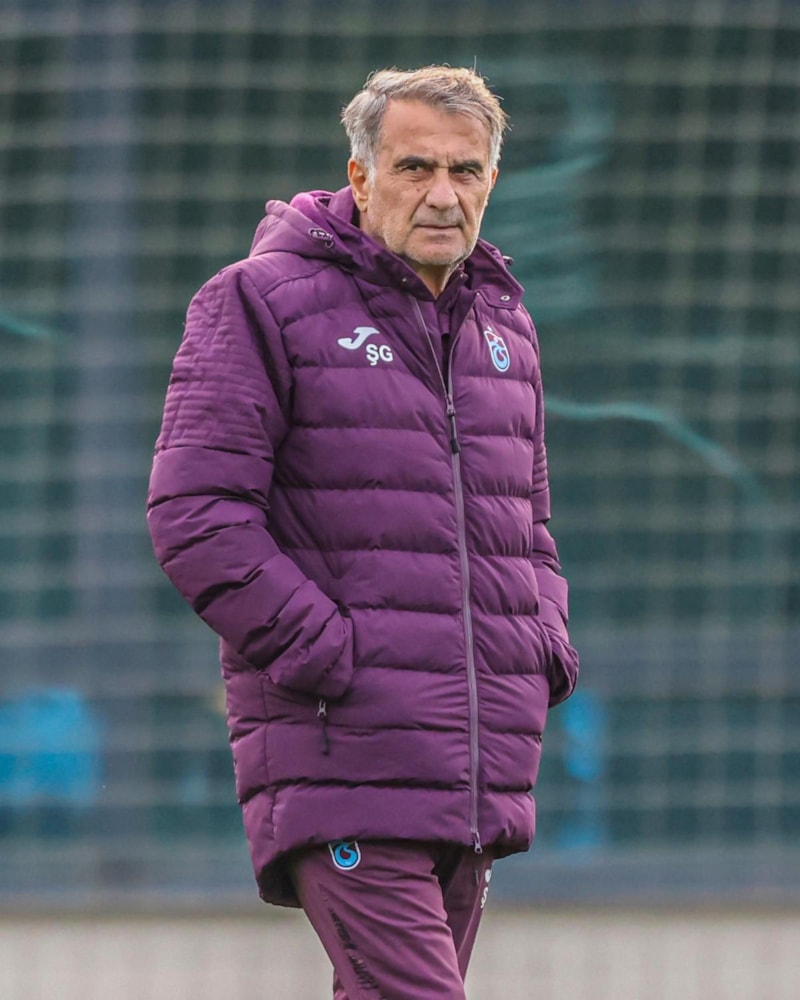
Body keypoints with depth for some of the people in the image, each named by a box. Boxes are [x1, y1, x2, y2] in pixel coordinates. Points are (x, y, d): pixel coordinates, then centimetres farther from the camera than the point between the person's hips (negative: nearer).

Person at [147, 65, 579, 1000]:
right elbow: (196, 512, -11)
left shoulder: (499, 320, 18)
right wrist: (325, 655, -16)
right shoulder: (261, 303, -3)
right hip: (341, 748, -7)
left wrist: (544, 646, 10)